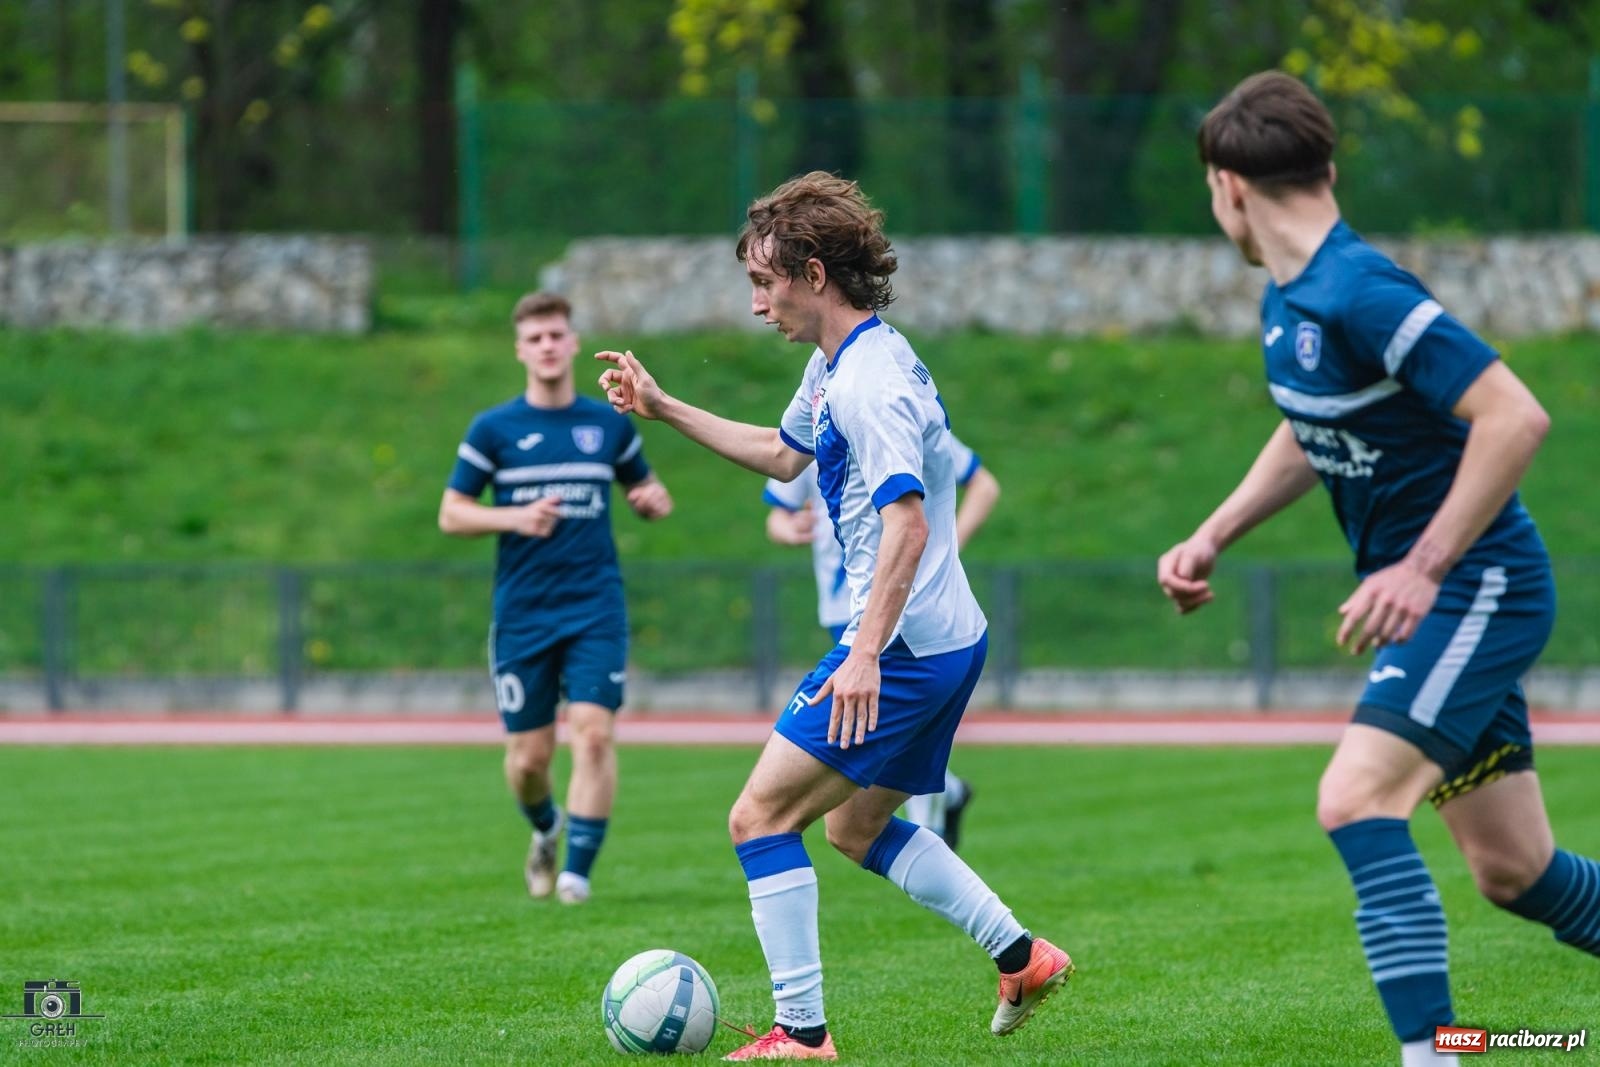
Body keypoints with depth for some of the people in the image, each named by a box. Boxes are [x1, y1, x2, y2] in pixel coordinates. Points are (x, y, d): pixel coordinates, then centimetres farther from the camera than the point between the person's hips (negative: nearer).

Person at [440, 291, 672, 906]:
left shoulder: (610, 425, 7)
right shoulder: (493, 430, 2)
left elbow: (644, 490, 21)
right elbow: (450, 515, 2)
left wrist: (655, 502, -4)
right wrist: (515, 517, -15)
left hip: (595, 610, 0)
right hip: (522, 617, 0)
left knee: (592, 732, -16)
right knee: (529, 755, 3)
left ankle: (578, 872, -11)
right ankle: (546, 830, 36)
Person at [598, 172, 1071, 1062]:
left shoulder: (870, 379, -20)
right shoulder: (834, 365, 12)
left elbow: (906, 523, -30)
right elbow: (784, 454, 32)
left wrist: (865, 654, -37)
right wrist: (663, 408, 31)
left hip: (905, 650, -10)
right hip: (950, 640, 10)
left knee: (761, 816, -7)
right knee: (857, 825, 24)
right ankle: (1022, 956, 24)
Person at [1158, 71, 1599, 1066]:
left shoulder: (1362, 294, -22)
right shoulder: (1289, 302, 8)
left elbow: (1516, 416, -27)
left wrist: (1424, 569, -27)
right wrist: (1212, 537, 15)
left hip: (1479, 587, -10)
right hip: (1445, 603, 10)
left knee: (1357, 801, -23)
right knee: (1515, 872, 11)